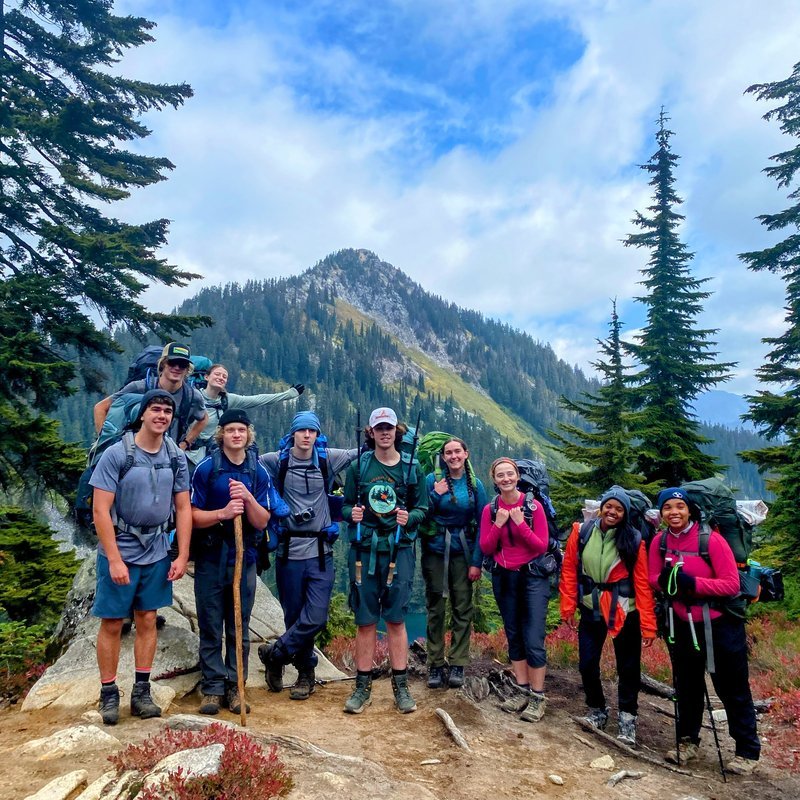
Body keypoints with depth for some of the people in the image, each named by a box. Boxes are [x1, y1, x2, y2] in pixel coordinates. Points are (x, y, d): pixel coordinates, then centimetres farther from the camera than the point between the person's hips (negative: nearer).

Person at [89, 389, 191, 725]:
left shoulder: (176, 458, 1)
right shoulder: (116, 454, -12)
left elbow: (183, 508, 5)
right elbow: (100, 510, -13)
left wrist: (182, 556, 0)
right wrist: (115, 559, -16)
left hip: (157, 552, 4)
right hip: (119, 552, -3)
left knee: (147, 621, 10)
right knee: (112, 624, 5)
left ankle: (141, 693, 21)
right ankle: (108, 694, 21)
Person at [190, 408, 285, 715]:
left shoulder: (259, 472, 2)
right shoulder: (206, 468, -5)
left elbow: (262, 521, -2)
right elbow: (193, 515, -7)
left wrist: (248, 498, -20)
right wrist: (223, 513, -23)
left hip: (245, 558, 2)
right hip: (210, 559, -2)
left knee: (240, 629, 10)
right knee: (211, 629, 6)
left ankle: (235, 687, 21)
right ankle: (213, 687, 18)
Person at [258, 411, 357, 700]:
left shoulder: (328, 458, 2)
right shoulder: (276, 461, 0)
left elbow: (363, 453, 11)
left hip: (320, 551, 1)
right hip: (288, 550, 0)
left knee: (316, 617, -5)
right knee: (294, 616, 9)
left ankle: (274, 654, 18)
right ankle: (306, 673, 30)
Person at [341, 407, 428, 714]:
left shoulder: (410, 468, 3)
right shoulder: (358, 466, 3)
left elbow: (423, 507, 6)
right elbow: (346, 505, 7)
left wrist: (409, 518, -14)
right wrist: (351, 513, -15)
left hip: (398, 549, 0)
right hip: (364, 550, 0)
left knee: (396, 618, 5)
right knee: (365, 619, 6)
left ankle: (401, 685, 18)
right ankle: (363, 686, 19)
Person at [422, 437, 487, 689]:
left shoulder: (475, 484, 1)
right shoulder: (432, 479, -4)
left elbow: (481, 525, 1)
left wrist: (477, 562, -4)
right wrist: (436, 495, -18)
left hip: (463, 552, 1)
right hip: (435, 551, -1)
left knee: (462, 608, 4)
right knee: (435, 608, 5)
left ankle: (458, 665, 15)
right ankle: (435, 665, 16)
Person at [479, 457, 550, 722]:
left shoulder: (533, 506, -8)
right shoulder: (490, 509, -1)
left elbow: (542, 546, -10)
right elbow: (485, 548, -3)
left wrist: (521, 524, -21)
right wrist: (498, 524, -16)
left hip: (532, 577, -3)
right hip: (503, 579, 4)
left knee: (533, 640, -7)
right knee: (514, 637, 13)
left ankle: (538, 698, 7)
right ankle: (523, 691, 25)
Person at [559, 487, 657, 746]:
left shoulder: (634, 540, -10)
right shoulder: (581, 532, -6)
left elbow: (642, 583, -9)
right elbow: (569, 570, 0)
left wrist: (648, 624, -10)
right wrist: (568, 606, -1)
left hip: (624, 613, -2)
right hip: (591, 610, 2)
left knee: (628, 667, 8)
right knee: (587, 664, 7)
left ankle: (627, 719, 27)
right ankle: (597, 710, 30)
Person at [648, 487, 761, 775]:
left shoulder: (711, 540, -18)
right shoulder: (660, 541, -4)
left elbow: (731, 584, -19)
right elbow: (653, 578, 5)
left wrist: (692, 583, -29)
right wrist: (663, 579, -18)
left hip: (720, 625, -4)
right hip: (682, 625, 4)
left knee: (732, 690, 9)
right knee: (687, 686, 17)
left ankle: (748, 752, 26)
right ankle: (688, 741, 35)